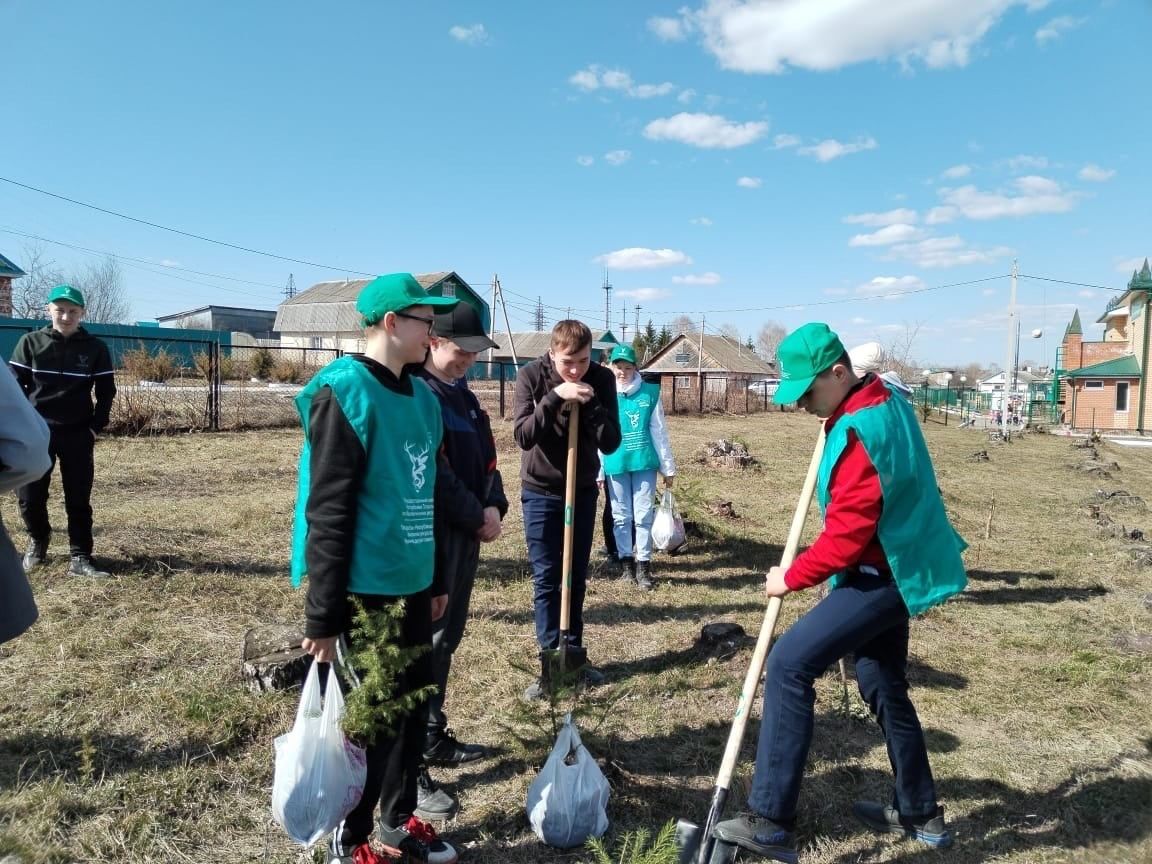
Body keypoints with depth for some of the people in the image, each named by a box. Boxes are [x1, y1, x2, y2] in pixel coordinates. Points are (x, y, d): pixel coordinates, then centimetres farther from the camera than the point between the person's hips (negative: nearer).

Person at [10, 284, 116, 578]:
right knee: (29, 496, 2)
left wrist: (96, 427, -2)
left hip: (78, 434, 0)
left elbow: (106, 391, 5)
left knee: (79, 500, 1)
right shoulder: (31, 342, 1)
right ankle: (38, 539, 31)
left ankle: (80, 559, 8)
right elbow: (15, 385, 3)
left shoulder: (96, 348, 0)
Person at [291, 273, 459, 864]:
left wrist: (435, 579, 19)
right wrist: (324, 615, -17)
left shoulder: (422, 397, 8)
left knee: (411, 704, 18)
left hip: (410, 586, 8)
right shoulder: (345, 393, -16)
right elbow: (329, 513, -18)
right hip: (364, 590, -7)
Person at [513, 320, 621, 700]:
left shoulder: (601, 379, -10)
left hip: (584, 490, 2)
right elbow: (522, 435, -20)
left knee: (577, 577, 11)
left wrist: (591, 404, -27)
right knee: (545, 579, 1)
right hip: (541, 491, -2)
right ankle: (550, 661, 8)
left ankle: (574, 654, 24)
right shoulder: (531, 375, -14)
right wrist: (554, 398, -32)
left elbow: (611, 443, -12)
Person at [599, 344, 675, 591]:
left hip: (644, 463, 0)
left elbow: (659, 432, 3)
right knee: (621, 517, 9)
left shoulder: (650, 393, -1)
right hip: (616, 465, 1)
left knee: (643, 515, 2)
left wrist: (668, 467, 4)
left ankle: (643, 566, 11)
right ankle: (626, 563, 21)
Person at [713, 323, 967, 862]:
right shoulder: (887, 402, 6)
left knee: (790, 663, -15)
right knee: (883, 687, 20)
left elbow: (846, 536, -24)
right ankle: (920, 813, 36)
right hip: (896, 568, 10)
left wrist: (791, 577, -12)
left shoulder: (858, 432, -25)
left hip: (883, 576, -10)